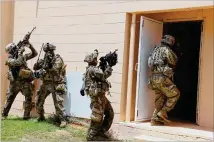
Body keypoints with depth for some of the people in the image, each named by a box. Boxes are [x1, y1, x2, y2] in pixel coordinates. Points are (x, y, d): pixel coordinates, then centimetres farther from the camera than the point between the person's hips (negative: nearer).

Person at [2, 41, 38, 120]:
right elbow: (18, 62, -26)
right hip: (15, 83, -3)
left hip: (25, 82, 3)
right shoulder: (9, 60, -7)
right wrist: (20, 52, -19)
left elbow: (34, 54, 8)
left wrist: (29, 46, -5)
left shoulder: (22, 56, 7)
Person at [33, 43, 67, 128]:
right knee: (38, 100, 11)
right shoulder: (45, 60, 9)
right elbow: (35, 68, 5)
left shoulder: (58, 59, -11)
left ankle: (63, 120, -9)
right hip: (46, 83, 7)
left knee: (58, 103, -16)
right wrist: (39, 63, -14)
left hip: (56, 84, -7)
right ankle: (41, 116, 30)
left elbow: (54, 70, -23)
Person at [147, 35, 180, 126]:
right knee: (175, 94, 2)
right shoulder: (166, 50, -6)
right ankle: (163, 112, -2)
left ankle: (155, 119, 9)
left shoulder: (156, 49, 19)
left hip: (154, 77, 9)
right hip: (162, 78, -9)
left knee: (160, 99, 12)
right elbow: (173, 62, 2)